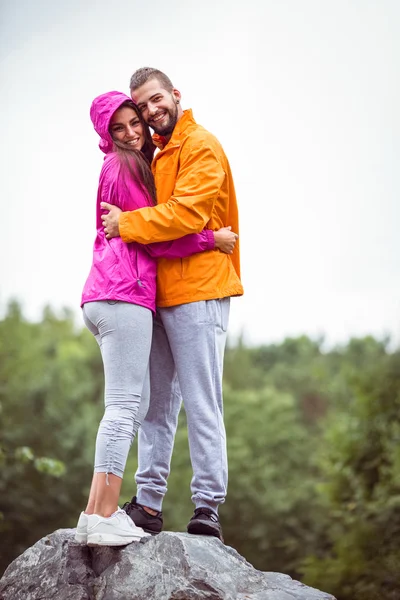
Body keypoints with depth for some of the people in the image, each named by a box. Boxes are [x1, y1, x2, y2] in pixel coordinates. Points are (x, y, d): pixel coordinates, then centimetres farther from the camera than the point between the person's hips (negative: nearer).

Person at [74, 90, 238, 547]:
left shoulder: (119, 166, 25)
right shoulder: (126, 166, -4)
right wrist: (213, 240, -2)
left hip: (105, 297, 10)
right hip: (125, 294, -10)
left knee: (136, 405, 9)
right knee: (124, 404, -14)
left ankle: (98, 511, 3)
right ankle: (102, 516, -18)